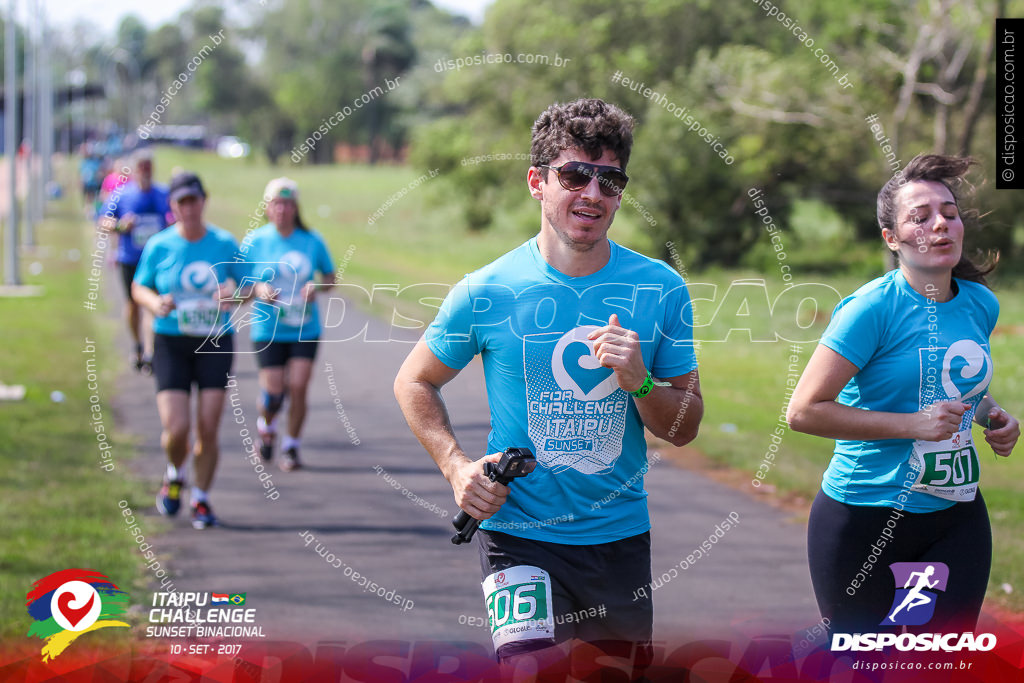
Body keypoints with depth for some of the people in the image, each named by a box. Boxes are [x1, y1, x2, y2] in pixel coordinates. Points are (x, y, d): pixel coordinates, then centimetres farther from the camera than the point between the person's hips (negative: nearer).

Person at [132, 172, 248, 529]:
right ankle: (175, 476, 22)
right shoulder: (159, 246, -2)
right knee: (176, 428, -12)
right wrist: (155, 303, -13)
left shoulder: (225, 244, 0)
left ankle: (202, 500, 15)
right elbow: (139, 288, 9)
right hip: (171, 342, -1)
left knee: (208, 429, -5)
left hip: (215, 342, 1)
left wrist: (234, 295, -15)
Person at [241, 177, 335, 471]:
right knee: (273, 392, -7)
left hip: (305, 329, 1)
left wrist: (316, 287, -11)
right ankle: (266, 426, 28)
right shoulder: (254, 242, -2)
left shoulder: (312, 241, 1)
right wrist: (258, 289, -19)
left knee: (298, 387, -9)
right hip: (268, 330, -1)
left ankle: (292, 446, 9)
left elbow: (330, 277, 11)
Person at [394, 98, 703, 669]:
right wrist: (458, 468, -6)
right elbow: (414, 384, 8)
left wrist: (639, 383, -17)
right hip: (519, 532, -3)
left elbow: (685, 428, 3)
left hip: (622, 535, 3)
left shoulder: (660, 289, -1)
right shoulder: (487, 291, -6)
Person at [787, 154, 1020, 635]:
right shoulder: (874, 307, -17)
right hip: (867, 519, -5)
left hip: (956, 517, 5)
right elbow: (804, 411, -20)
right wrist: (912, 424, -23)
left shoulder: (980, 304, 4)